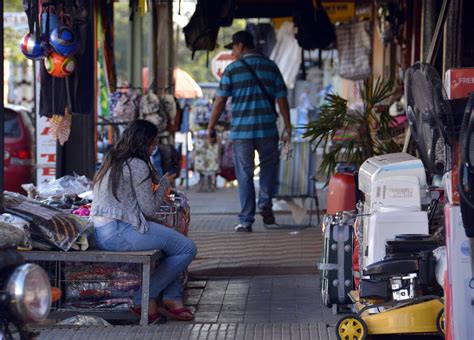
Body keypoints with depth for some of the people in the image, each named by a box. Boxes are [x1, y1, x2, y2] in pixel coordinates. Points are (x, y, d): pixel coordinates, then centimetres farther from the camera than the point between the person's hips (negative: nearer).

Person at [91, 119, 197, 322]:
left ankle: (173, 298, 14)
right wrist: (165, 183, 7)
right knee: (187, 249, -4)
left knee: (174, 239, 24)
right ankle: (143, 300, 1)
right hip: (119, 233, -10)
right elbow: (149, 209, -9)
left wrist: (158, 184, 24)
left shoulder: (111, 161, 16)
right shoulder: (138, 165, -12)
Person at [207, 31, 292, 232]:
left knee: (245, 175, 5)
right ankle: (265, 204, 5)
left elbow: (220, 101, -2)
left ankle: (246, 221, 5)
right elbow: (282, 99, 3)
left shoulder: (232, 69, -1)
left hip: (241, 130, -1)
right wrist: (287, 127, 9)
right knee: (269, 165, 22)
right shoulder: (271, 67, 6)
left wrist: (211, 128, 6)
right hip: (267, 129, 1)